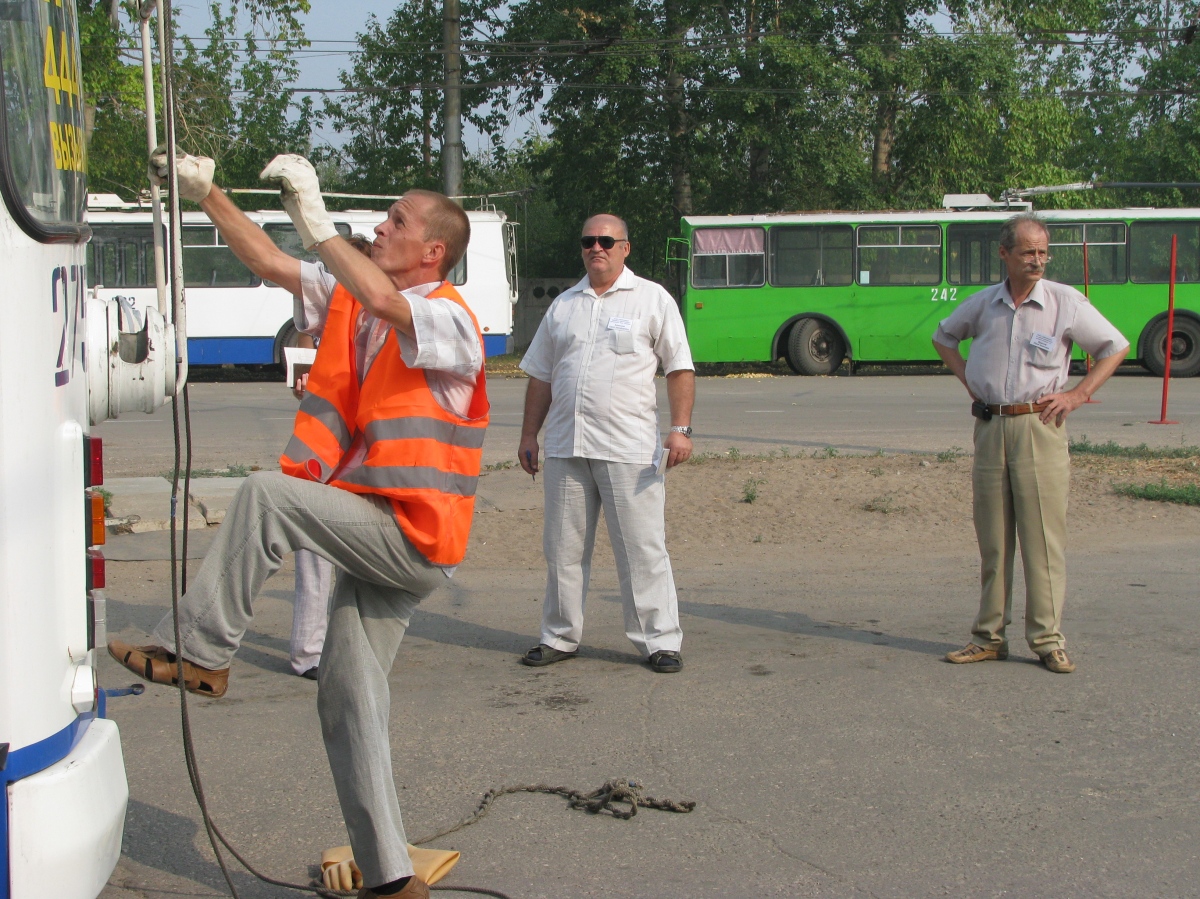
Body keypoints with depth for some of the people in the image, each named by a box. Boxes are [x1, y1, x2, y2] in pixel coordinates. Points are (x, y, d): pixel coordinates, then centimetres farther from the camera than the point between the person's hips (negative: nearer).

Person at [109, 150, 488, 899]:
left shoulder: (449, 319, -9)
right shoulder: (352, 298, 14)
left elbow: (385, 304, -30)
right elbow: (271, 264, 14)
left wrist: (318, 224, -29)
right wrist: (207, 195, 7)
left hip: (410, 533, -8)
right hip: (374, 535, 9)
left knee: (267, 494, -24)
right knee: (350, 698, 6)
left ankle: (198, 652, -13)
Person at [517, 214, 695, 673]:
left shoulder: (652, 299, 5)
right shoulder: (563, 305, 17)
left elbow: (679, 368, 1)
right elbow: (541, 375, 20)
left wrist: (680, 429, -9)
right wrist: (529, 434, 15)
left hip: (629, 448, -4)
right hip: (565, 446, 4)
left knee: (642, 549, -2)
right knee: (562, 548, 9)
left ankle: (660, 641, 6)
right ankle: (560, 637, 21)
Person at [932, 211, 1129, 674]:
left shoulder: (1066, 301, -1)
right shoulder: (984, 303, 8)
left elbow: (1116, 346, 5)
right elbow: (943, 336, 26)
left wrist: (1077, 394, -3)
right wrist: (967, 379, 12)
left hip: (1039, 426, -3)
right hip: (989, 427, 3)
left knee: (1043, 537, -3)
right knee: (992, 539, 7)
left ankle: (1048, 639, 4)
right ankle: (989, 636, 15)